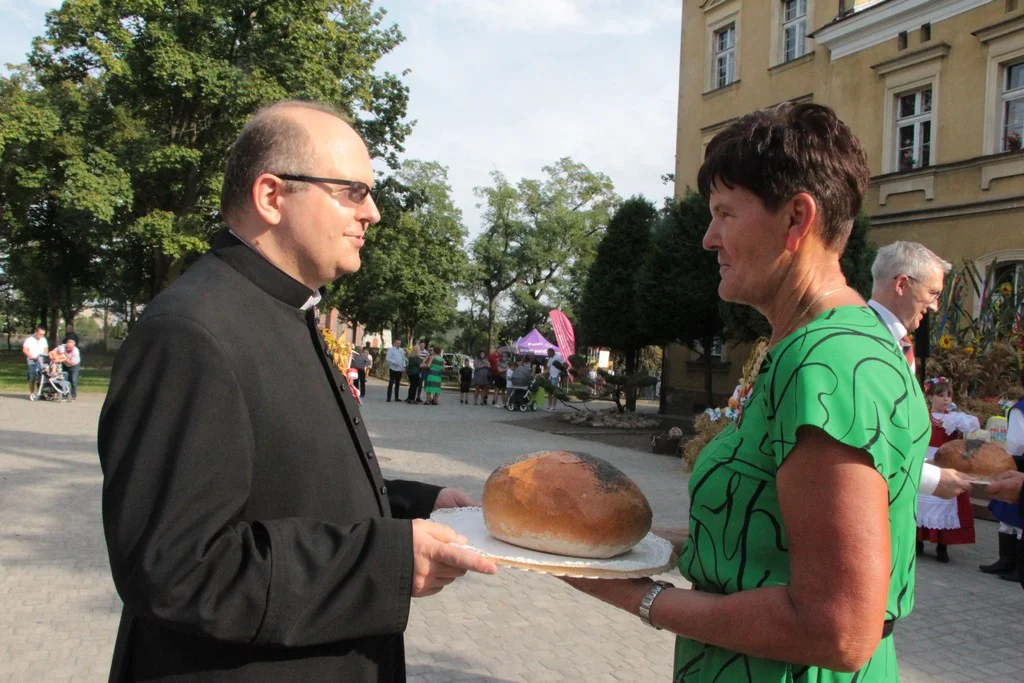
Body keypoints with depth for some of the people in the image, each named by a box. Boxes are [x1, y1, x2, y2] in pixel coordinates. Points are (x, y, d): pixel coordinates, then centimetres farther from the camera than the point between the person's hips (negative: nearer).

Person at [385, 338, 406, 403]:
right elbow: (387, 358, -12)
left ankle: (396, 398, 16)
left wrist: (404, 366, 6)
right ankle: (388, 398, -4)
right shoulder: (391, 349, -4)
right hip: (393, 369, -5)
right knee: (391, 383, -6)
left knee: (398, 384, 9)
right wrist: (394, 362, -22)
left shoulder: (402, 350, 14)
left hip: (400, 369, 6)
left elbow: (403, 359, 18)